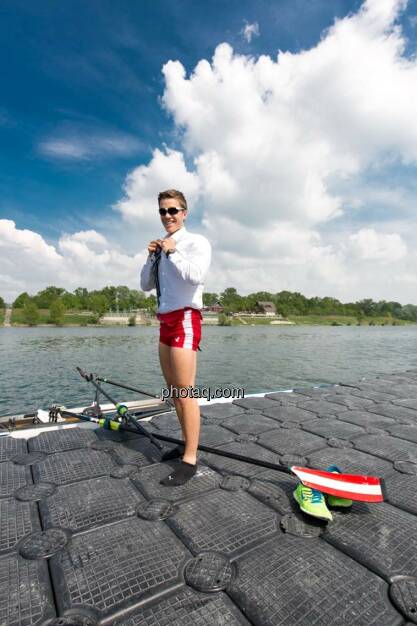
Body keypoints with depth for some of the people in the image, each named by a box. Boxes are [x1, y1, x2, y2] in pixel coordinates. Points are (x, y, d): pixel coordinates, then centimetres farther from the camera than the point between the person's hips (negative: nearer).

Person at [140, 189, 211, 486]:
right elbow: (146, 285, 16)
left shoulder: (196, 242, -5)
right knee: (174, 390, 16)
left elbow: (196, 275, -23)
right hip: (166, 320, 9)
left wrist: (172, 251, -14)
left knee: (185, 392, -6)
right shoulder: (162, 247, 16)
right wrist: (152, 256, 3)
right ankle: (187, 442, 32)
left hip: (184, 319, -8)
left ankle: (190, 459, 7)